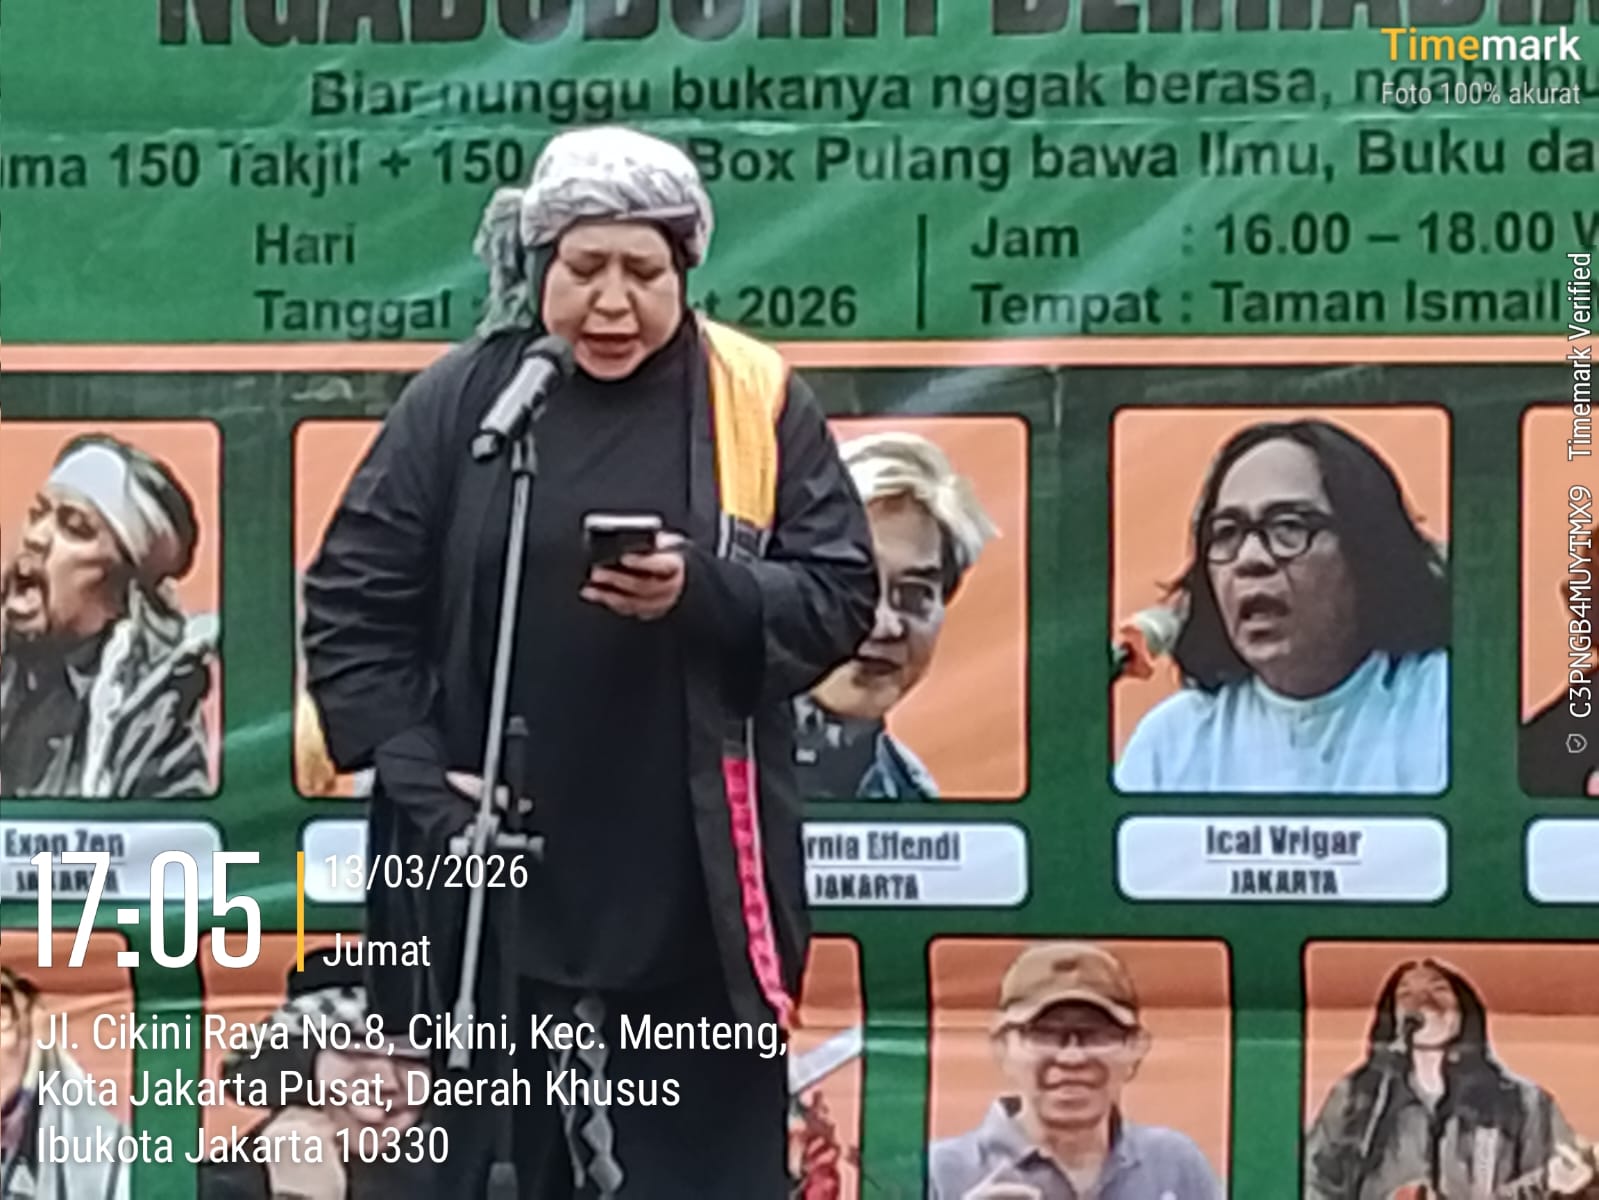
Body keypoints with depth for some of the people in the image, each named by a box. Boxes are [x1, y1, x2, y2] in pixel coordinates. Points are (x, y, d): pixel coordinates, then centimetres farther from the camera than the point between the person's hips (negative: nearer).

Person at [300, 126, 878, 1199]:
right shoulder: (460, 400, 1)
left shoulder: (760, 401, 1)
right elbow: (352, 600, 3)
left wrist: (704, 592, -17)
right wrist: (414, 774, -7)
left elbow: (840, 596, 1)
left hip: (691, 882, 0)